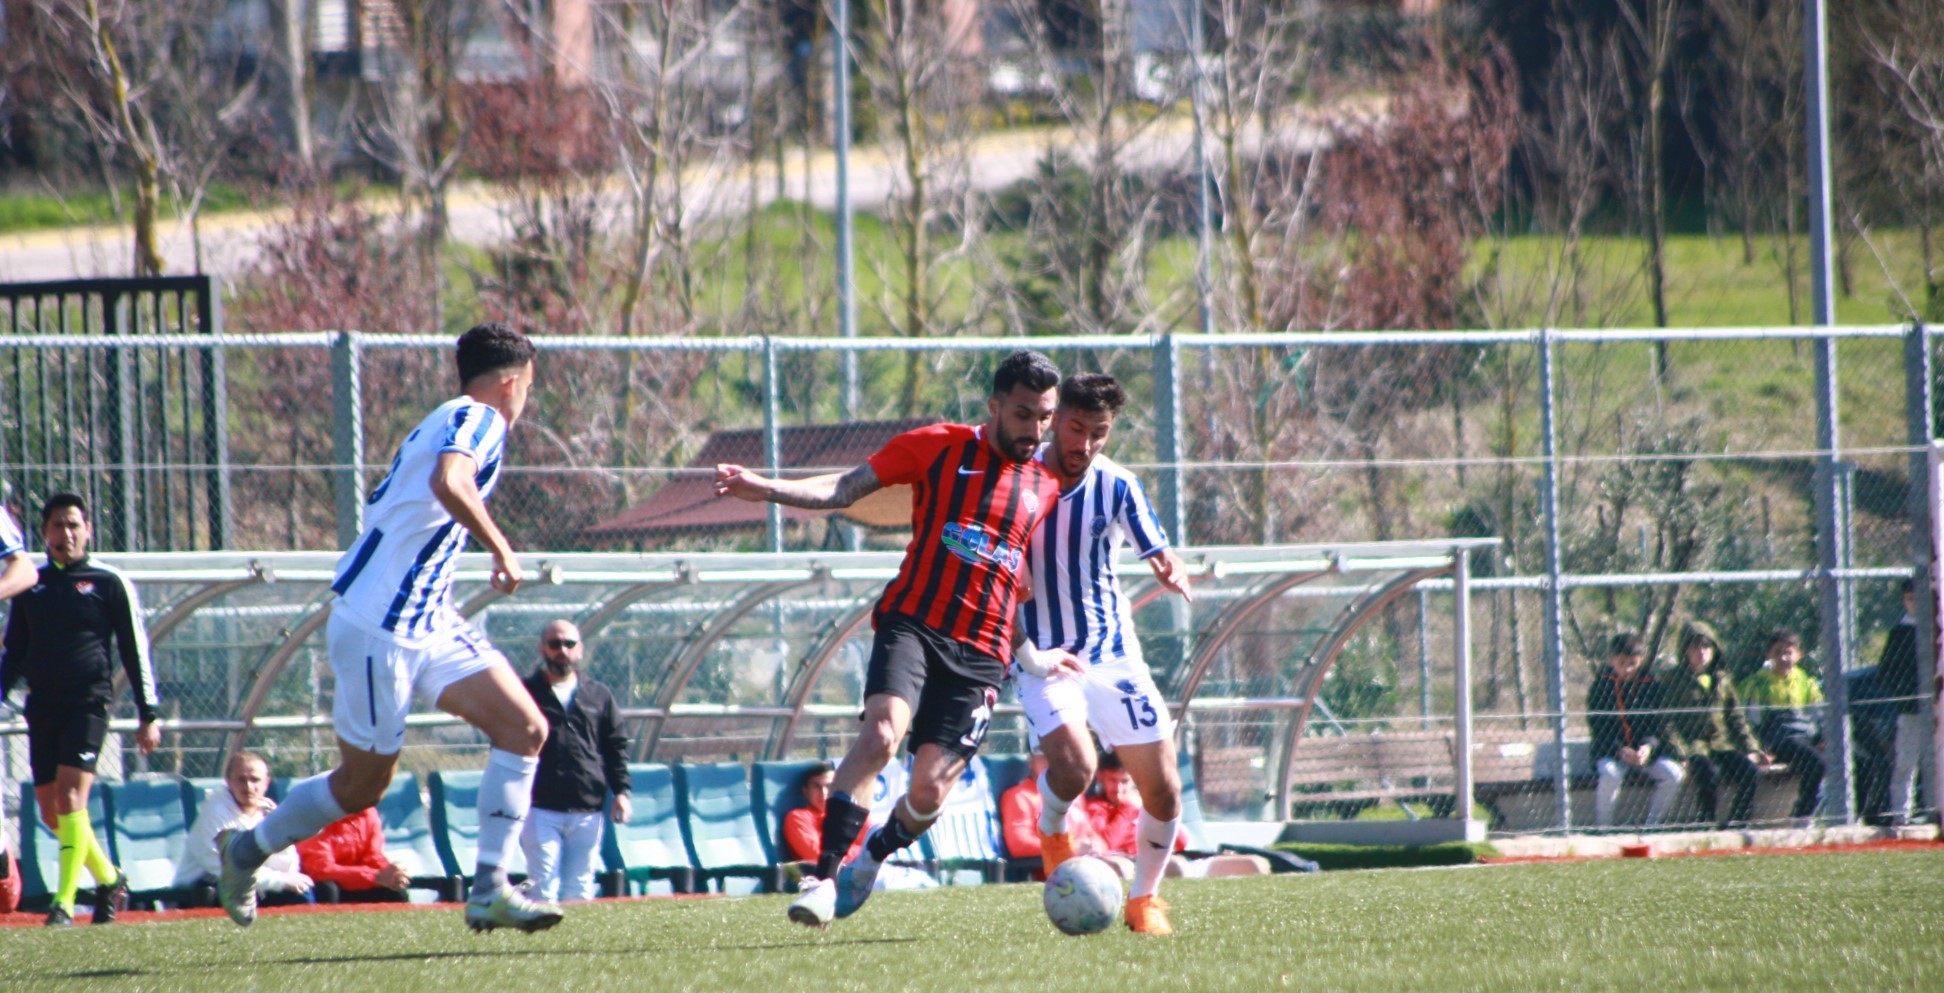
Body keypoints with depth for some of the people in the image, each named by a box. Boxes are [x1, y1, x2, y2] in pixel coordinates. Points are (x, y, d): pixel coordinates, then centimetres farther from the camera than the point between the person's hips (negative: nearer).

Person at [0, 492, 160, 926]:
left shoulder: (109, 584, 2)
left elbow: (135, 651, 4)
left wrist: (148, 716, 0)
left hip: (87, 703, -5)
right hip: (42, 707, 5)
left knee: (70, 798, -18)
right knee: (52, 813, 5)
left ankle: (65, 903, -20)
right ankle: (109, 879, 26)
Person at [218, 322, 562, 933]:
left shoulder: (448, 422, 18)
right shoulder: (478, 419, -12)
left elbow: (383, 506, 26)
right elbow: (449, 482, -33)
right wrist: (502, 551, -24)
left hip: (429, 623, 10)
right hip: (381, 627, -10)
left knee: (525, 730, -5)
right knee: (363, 784, 2)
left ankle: (489, 889, -7)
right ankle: (247, 851, 24)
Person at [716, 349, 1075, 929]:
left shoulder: (1047, 489, 15)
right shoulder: (941, 447, 5)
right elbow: (846, 489, 3)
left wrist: (1034, 657, 17)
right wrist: (767, 489, -10)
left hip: (980, 655, 3)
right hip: (912, 624, -3)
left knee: (931, 788, -6)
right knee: (883, 730, -29)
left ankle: (869, 861, 26)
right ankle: (824, 875, -27)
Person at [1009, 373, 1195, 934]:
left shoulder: (1116, 488, -7)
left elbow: (1159, 554, -12)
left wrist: (1172, 573, -35)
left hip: (1113, 655, 2)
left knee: (1163, 790, -3)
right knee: (1073, 765, -28)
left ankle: (1144, 901, 23)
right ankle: (1052, 836, 7)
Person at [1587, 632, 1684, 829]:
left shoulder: (1650, 685, 2)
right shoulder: (1601, 685, -3)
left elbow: (1656, 724, 0)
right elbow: (1598, 728, -7)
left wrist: (1648, 747, -22)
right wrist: (1620, 751, -24)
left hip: (1644, 752, 3)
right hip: (1609, 752, -3)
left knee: (1674, 774, -21)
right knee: (1610, 774, -36)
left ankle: (1651, 825, -6)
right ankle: (1603, 826, -18)